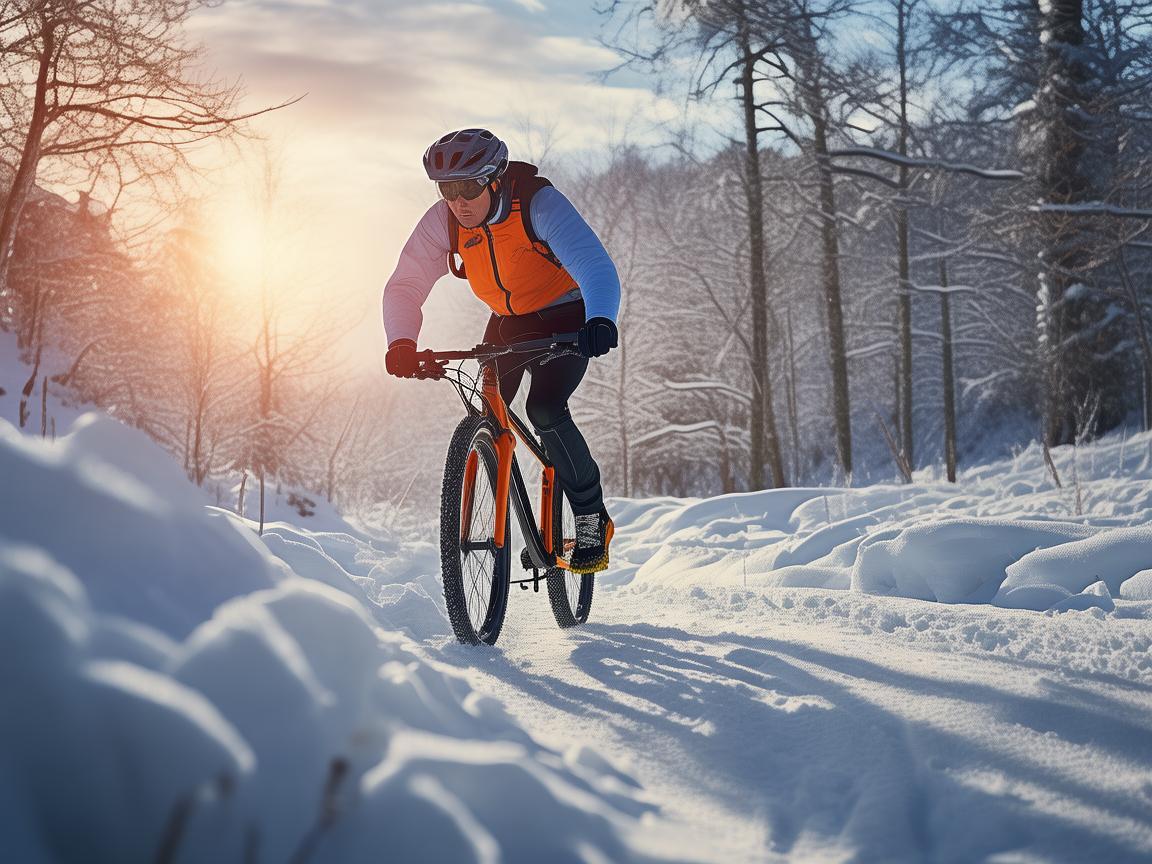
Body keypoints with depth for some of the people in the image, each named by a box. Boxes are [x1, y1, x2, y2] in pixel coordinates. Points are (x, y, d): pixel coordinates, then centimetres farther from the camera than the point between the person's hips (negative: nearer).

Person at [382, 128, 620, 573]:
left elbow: (596, 266, -42)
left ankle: (592, 519, -9)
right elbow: (405, 285, -15)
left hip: (565, 318, -5)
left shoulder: (540, 203, -31)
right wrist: (401, 343, -34)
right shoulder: (443, 220, -16)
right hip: (508, 322, 5)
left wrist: (600, 322, -62)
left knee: (544, 408, -25)